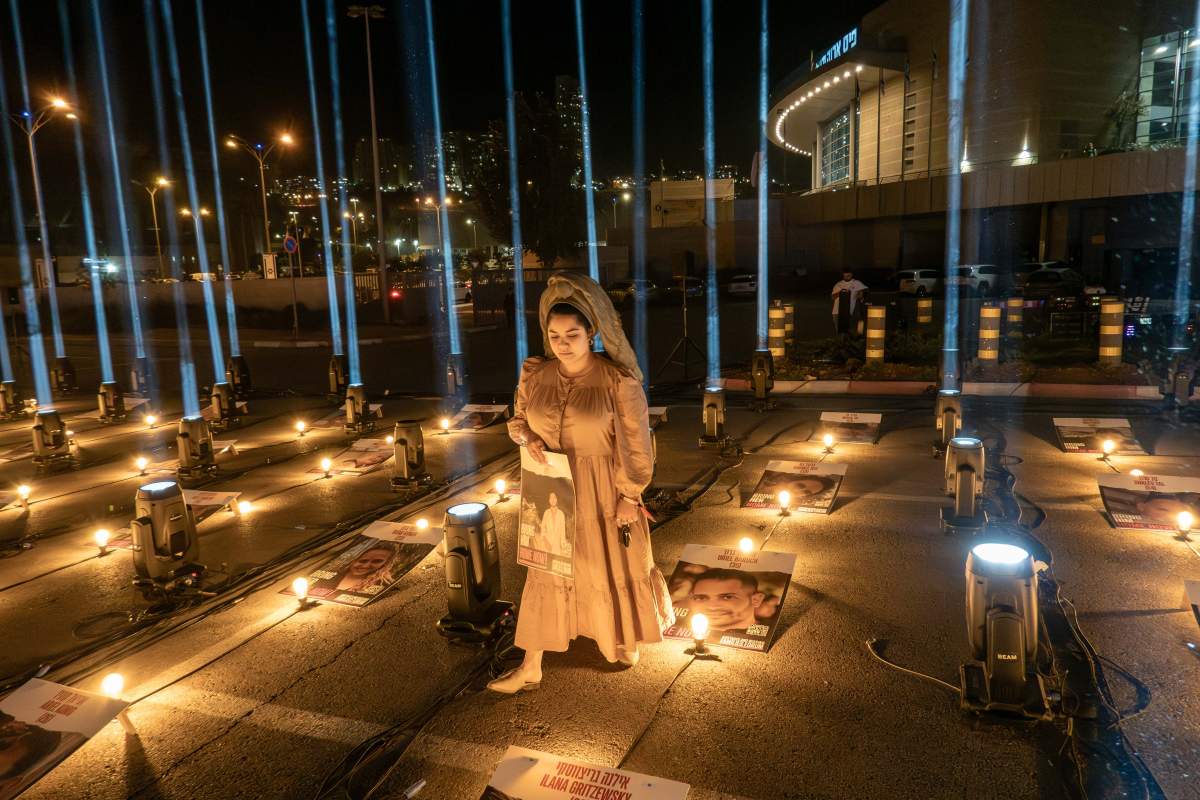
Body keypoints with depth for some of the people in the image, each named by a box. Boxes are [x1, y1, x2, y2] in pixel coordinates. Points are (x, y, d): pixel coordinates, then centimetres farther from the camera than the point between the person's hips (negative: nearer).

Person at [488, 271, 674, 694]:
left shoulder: (618, 381, -17)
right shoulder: (535, 375, -5)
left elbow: (635, 444, -11)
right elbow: (518, 418, 11)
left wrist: (629, 496, -11)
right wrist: (528, 439, -10)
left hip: (604, 495, -3)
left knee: (614, 568, 16)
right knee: (546, 575, 12)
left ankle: (627, 637, 46)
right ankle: (531, 667, 24)